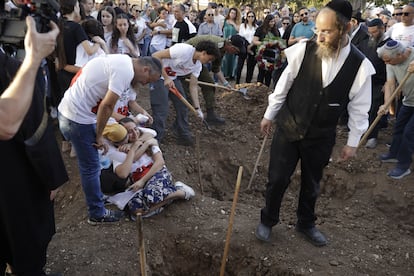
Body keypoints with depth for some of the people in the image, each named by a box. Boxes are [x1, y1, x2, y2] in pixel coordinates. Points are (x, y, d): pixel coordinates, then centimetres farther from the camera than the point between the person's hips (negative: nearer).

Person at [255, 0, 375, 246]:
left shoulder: (360, 65, -12)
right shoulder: (304, 50, -16)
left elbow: (359, 108, -2)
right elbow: (283, 86, -4)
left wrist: (353, 142, 3)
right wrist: (269, 115, 4)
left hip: (321, 137, 1)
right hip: (288, 129, -1)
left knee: (312, 184, 19)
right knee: (277, 179, 8)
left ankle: (306, 224, 45)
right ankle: (268, 220, 34)